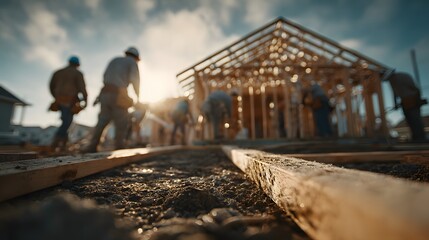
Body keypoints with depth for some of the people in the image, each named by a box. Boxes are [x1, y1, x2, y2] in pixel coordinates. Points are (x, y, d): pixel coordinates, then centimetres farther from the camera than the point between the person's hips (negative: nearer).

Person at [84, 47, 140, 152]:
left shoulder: (114, 60, 24)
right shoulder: (132, 62, 8)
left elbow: (105, 76, 18)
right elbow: (135, 79, -7)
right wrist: (138, 95, 4)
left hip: (105, 93, 6)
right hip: (118, 95, -5)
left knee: (102, 121, 6)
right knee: (122, 123, 2)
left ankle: (92, 146, 1)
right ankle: (119, 147, 2)